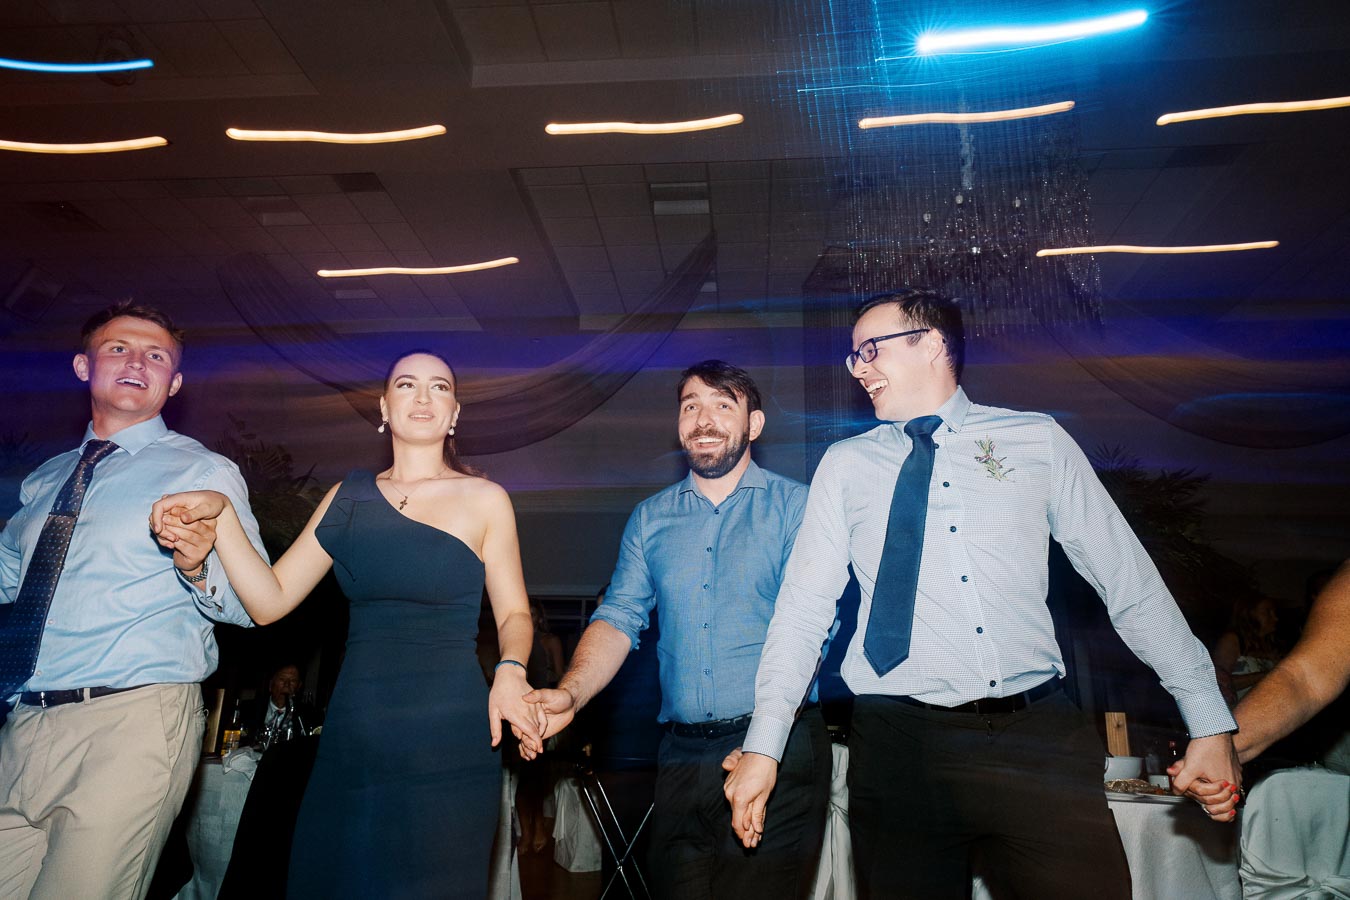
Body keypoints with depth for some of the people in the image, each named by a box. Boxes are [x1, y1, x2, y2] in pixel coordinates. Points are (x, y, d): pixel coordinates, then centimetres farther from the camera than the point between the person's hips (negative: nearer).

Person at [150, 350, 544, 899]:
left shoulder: (484, 500, 2)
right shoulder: (349, 498, 12)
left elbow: (513, 615, 4)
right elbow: (270, 600, 7)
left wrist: (509, 672, -16)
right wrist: (221, 514, -4)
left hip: (447, 739, -3)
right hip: (352, 736, 3)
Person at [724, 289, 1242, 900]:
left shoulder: (1038, 441, 6)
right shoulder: (845, 466, 7)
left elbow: (1130, 582, 7)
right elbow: (804, 605, 2)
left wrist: (1210, 723, 2)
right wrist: (762, 747, -5)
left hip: (1039, 736, 0)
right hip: (902, 746, 0)